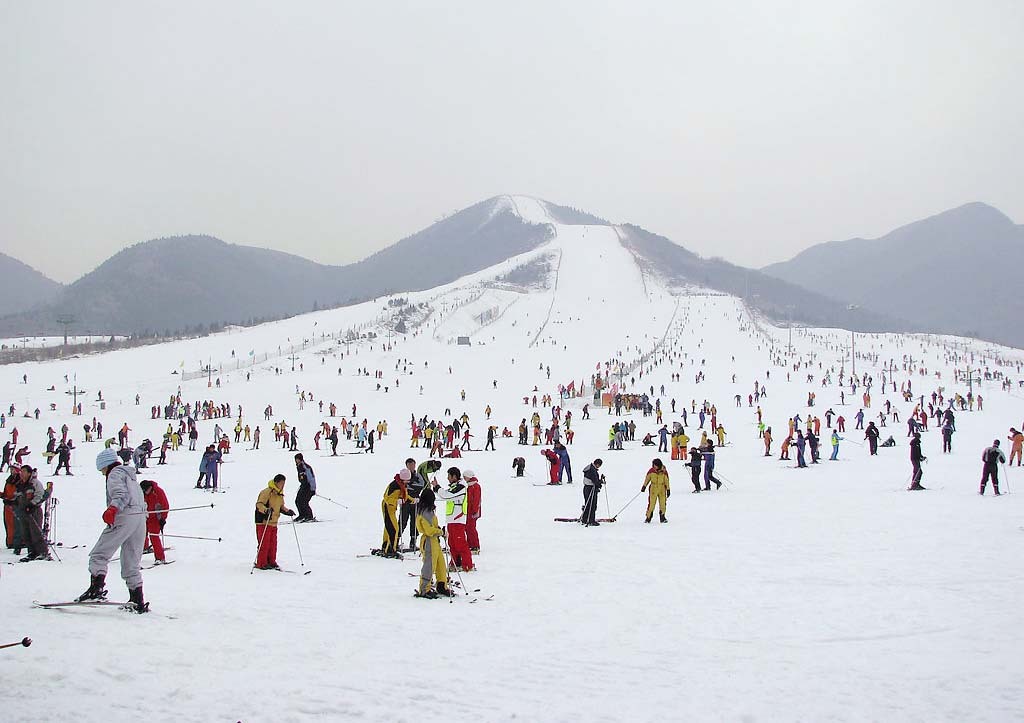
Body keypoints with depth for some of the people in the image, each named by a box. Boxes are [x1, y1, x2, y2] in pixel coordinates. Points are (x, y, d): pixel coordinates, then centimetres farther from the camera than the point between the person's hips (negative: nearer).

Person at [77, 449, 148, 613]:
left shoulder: (115, 474, 0)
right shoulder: (130, 475, 27)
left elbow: (121, 494, -18)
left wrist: (112, 509, -33)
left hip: (124, 518, -9)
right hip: (140, 518, 9)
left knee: (99, 555, -3)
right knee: (132, 563, 12)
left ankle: (97, 588, -19)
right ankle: (138, 601, 6)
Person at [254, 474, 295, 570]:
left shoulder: (280, 494, 13)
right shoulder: (266, 492, -15)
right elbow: (259, 504, -21)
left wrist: (287, 511, 10)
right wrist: (266, 510, -38)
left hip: (273, 522, 8)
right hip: (263, 522, -8)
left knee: (273, 544, 10)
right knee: (264, 543, -6)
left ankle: (271, 562, 19)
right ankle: (261, 563, 1)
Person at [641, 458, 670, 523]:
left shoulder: (664, 471, -7)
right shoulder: (651, 471, -5)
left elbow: (667, 481, 2)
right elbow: (647, 478, 7)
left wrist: (668, 490, 5)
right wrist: (644, 486, 6)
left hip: (662, 489, 0)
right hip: (653, 489, 0)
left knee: (662, 504, 4)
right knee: (651, 504, -4)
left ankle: (662, 517, 18)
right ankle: (648, 517, 5)